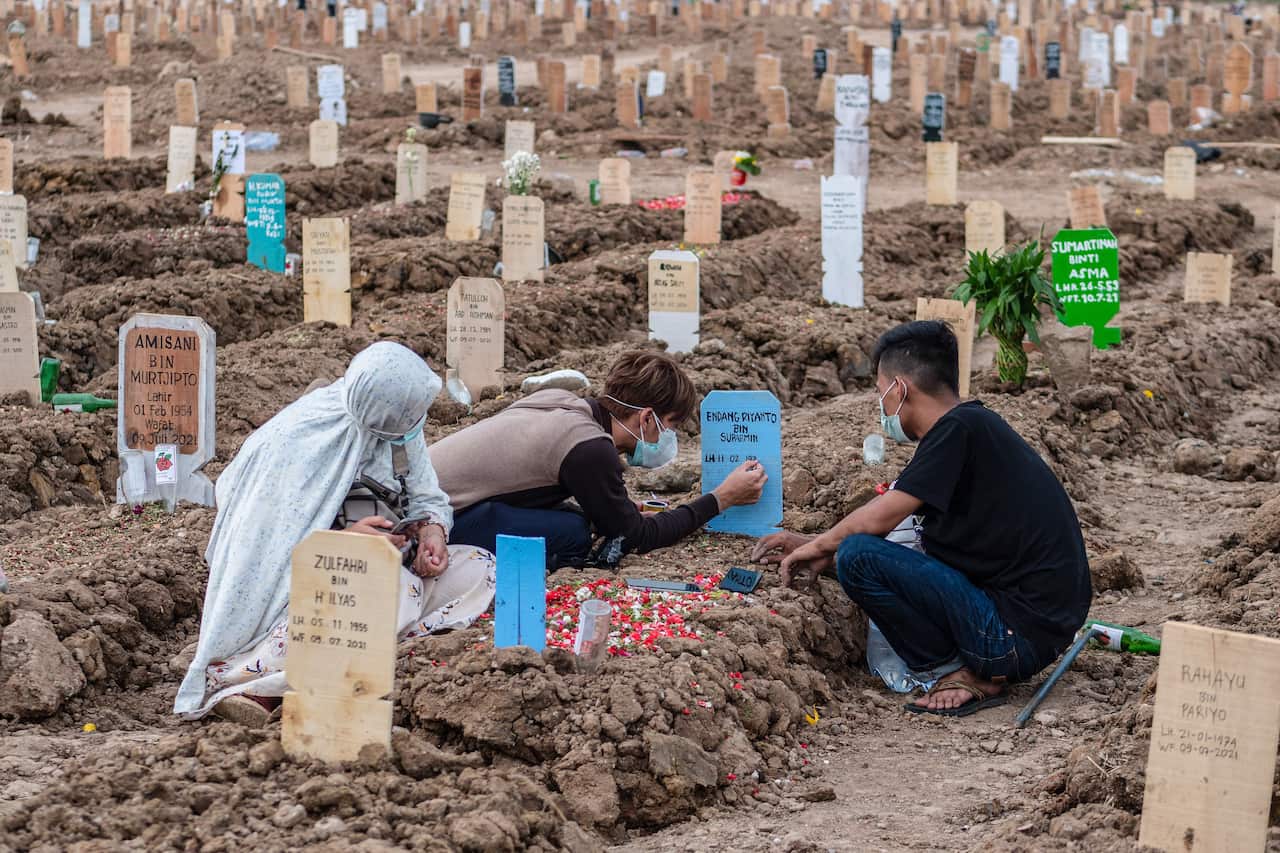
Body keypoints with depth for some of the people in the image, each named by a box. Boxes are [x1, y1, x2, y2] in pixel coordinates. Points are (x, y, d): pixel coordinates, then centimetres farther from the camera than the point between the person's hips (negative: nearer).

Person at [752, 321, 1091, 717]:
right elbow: (889, 514, 24)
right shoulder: (976, 424, 15)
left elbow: (879, 518, -15)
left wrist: (820, 545, 3)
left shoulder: (960, 428, -14)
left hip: (1022, 634, -10)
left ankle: (952, 673, -5)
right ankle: (982, 669, 11)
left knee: (859, 557, -16)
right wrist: (820, 547, 20)